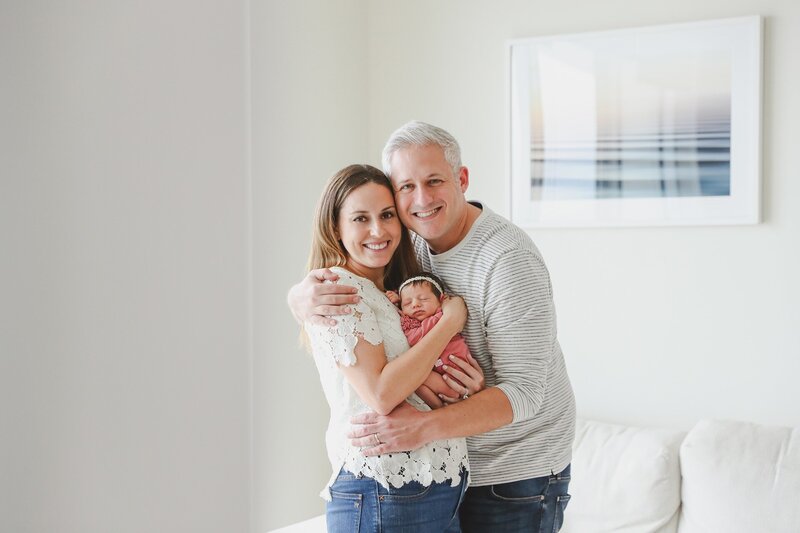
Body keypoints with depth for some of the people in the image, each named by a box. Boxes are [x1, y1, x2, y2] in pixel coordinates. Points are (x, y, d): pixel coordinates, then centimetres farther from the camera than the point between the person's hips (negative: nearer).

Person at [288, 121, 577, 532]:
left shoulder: (509, 259, -23)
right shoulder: (408, 243, -2)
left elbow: (523, 391, -26)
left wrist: (425, 426, -39)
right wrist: (301, 297, -23)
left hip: (517, 474, -6)